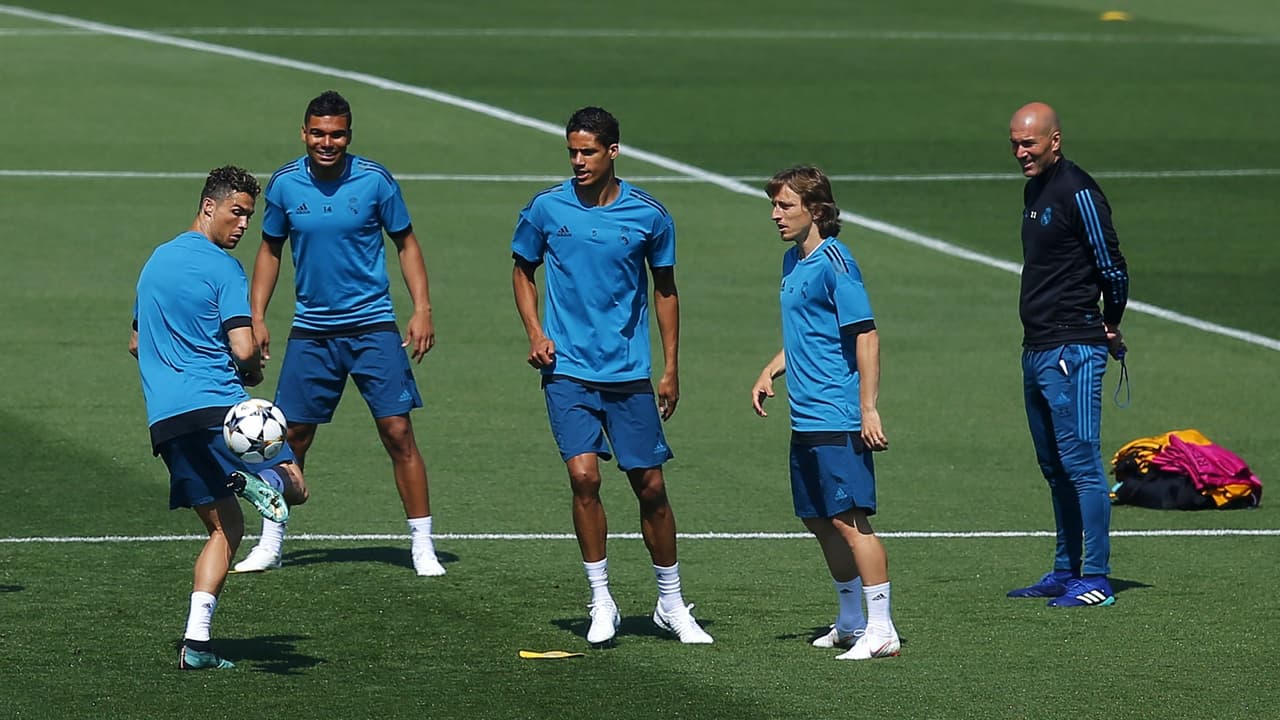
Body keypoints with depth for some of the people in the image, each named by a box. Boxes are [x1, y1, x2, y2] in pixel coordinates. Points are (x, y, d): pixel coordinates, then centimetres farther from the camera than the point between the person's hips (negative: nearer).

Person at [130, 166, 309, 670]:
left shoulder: (156, 261, 21)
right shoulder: (222, 267, -4)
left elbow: (137, 343, 31)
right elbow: (244, 349, -12)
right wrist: (254, 371, 9)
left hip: (165, 419, 6)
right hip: (217, 405, -6)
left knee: (224, 527, 12)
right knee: (294, 487, 4)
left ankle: (196, 642, -4)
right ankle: (262, 481, -33)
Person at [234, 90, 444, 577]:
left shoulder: (374, 181, -7)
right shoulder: (284, 185, -1)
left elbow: (406, 243, 3)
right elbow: (270, 250, 12)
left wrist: (422, 309, -7)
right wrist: (256, 317, 5)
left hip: (372, 326, -2)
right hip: (310, 330, 2)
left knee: (398, 431, -9)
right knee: (291, 437, 4)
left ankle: (423, 546, -1)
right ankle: (270, 545, 18)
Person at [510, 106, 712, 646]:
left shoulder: (649, 216, -1)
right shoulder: (546, 208, -1)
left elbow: (665, 289, 10)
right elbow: (523, 271, 14)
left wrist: (671, 369, 8)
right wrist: (535, 332, -2)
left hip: (630, 373, 1)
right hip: (567, 371, -1)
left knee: (651, 486, 4)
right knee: (584, 476, -14)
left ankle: (671, 604, 20)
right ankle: (601, 603, -3)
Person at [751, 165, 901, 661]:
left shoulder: (834, 262, -13)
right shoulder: (792, 262, 15)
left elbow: (866, 336, -16)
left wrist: (869, 408, -19)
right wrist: (772, 371, 12)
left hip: (838, 420, -10)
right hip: (806, 419, 10)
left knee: (849, 520, -9)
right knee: (820, 521, 14)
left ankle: (881, 630, -6)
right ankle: (852, 623, 26)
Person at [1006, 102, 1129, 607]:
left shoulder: (1077, 192, -13)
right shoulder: (1034, 190, 15)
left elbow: (1113, 269, -13)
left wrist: (1109, 327, 0)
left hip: (1072, 351, -10)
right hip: (1037, 351, 10)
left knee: (1081, 463, -8)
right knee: (1055, 467, 14)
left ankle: (1095, 579, -6)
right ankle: (1065, 572, 22)